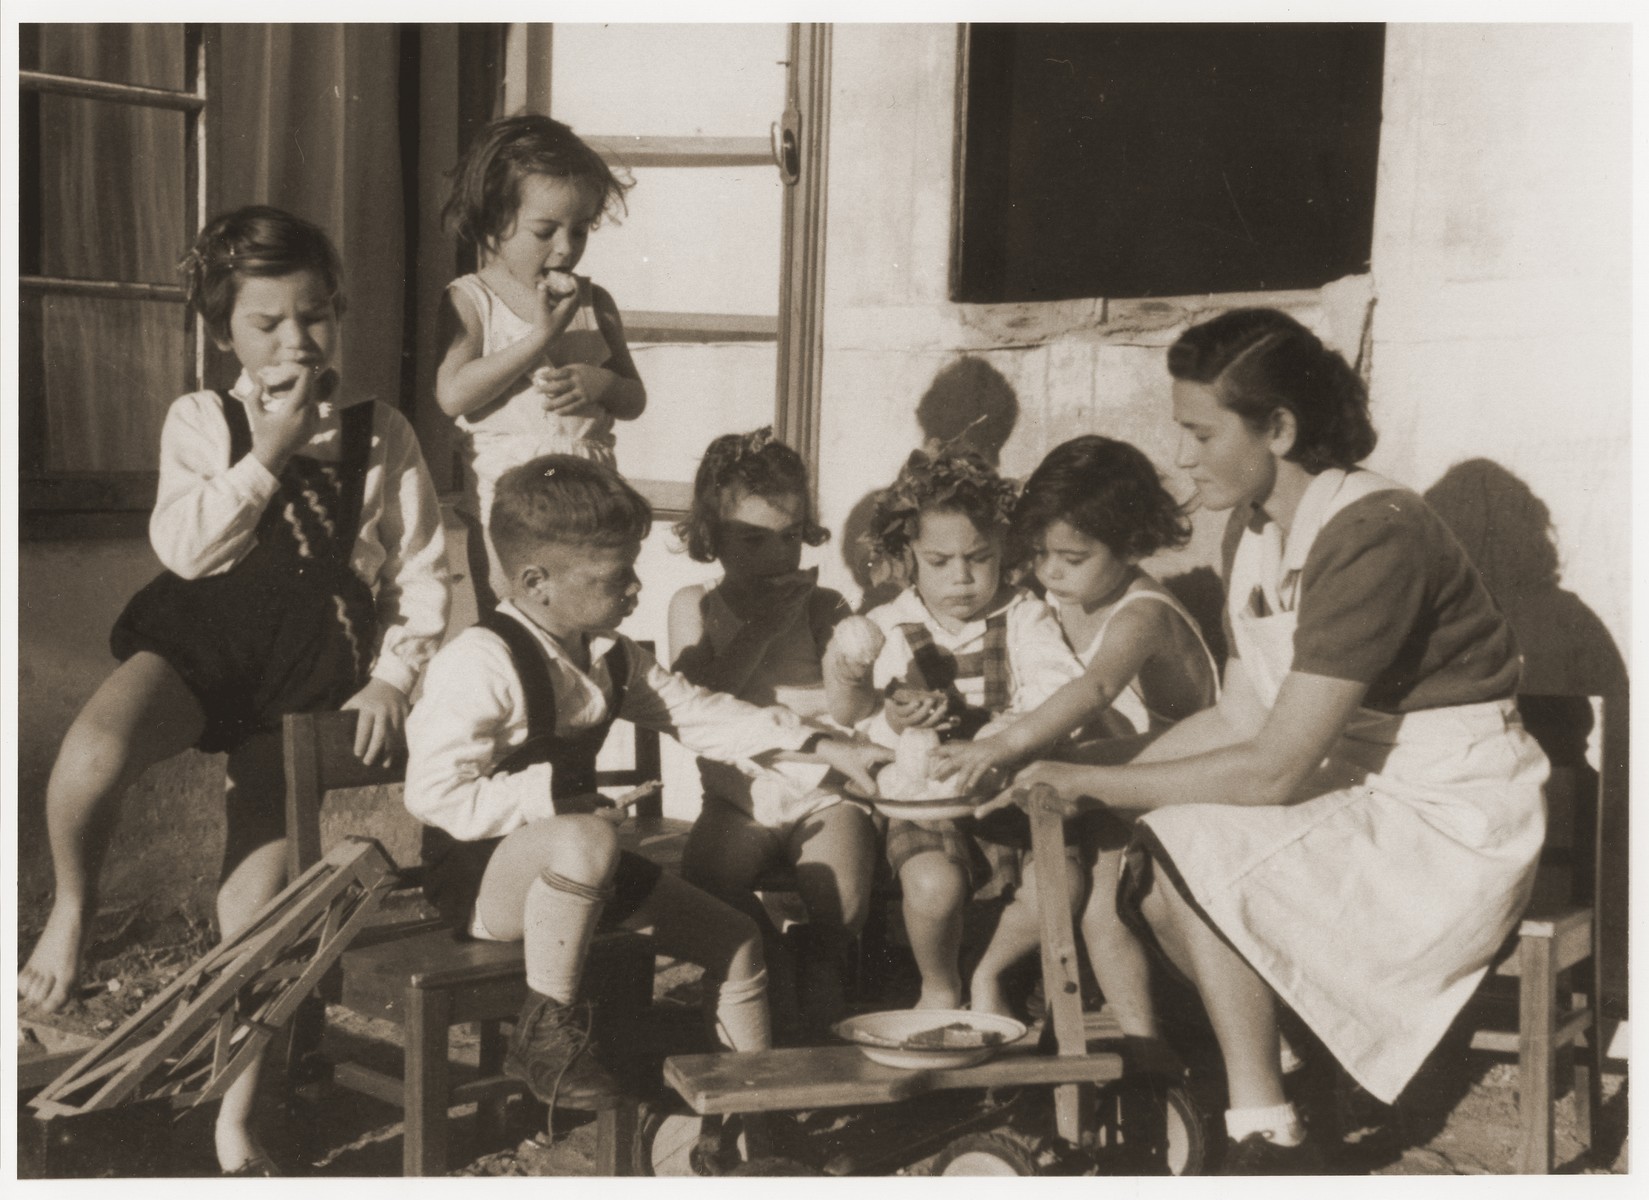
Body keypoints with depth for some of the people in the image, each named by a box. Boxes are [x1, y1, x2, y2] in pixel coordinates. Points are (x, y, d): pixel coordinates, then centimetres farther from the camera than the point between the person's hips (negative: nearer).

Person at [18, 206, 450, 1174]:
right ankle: (73, 906, -1)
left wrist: (394, 675, -4)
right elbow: (184, 547, -10)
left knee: (259, 892, -2)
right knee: (93, 751, -34)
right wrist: (267, 454, -15)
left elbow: (424, 569, 6)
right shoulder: (202, 421, 4)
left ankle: (235, 1120, 14)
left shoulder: (382, 435, 4)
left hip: (312, 668, 1)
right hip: (199, 634, 0)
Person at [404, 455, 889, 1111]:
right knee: (586, 842, -41)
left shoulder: (609, 656, 6)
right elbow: (433, 795, -25)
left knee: (735, 938, 5)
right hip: (477, 873, -8)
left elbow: (697, 712, 11)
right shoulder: (481, 663, -21)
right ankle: (547, 1031, -20)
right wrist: (558, 800, -28)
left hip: (568, 859, 9)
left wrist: (823, 748, 3)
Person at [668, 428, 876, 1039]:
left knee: (841, 902, -28)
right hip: (740, 796, 1)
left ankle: (818, 970, 9)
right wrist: (762, 629, -11)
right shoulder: (695, 607, 6)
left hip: (823, 791, -1)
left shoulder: (823, 607, 4)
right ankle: (770, 973, 2)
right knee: (708, 883, -29)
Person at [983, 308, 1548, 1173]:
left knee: (1193, 850, -21)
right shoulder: (1253, 531, 4)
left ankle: (1267, 1139, -9)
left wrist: (1096, 782, -19)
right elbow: (1238, 718, 7)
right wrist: (1085, 787, -3)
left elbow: (1272, 768, -26)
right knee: (1144, 866, -9)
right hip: (1361, 796, 8)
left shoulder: (1372, 537, -24)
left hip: (1455, 823, -8)